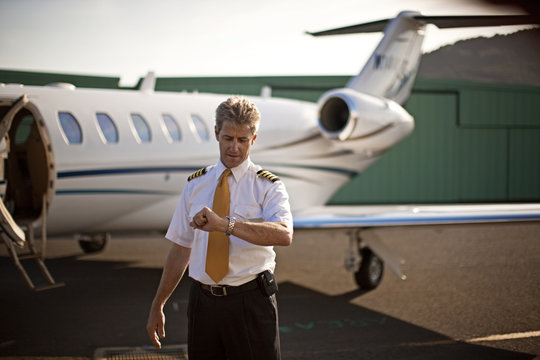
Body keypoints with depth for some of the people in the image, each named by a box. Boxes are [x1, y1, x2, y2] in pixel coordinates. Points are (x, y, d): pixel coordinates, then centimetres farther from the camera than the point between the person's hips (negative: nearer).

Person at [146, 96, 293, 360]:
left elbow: (284, 235, -24)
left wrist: (225, 224, -34)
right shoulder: (195, 184, 10)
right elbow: (180, 248, 13)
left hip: (250, 303, -3)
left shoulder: (268, 186, -3)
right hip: (203, 302, 3)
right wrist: (157, 305, 14)